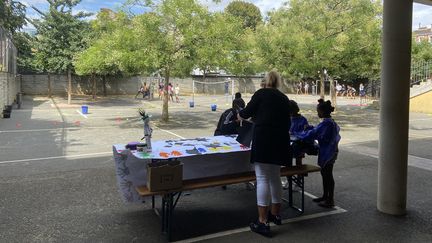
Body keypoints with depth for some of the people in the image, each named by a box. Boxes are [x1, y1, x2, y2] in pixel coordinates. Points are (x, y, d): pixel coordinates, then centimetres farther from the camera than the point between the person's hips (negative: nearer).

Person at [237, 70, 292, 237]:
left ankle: (263, 222, -6)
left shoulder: (261, 93, 2)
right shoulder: (284, 98, 17)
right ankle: (275, 214, 30)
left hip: (263, 139, -6)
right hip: (280, 141, 6)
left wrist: (240, 115, 26)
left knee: (263, 179, -6)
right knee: (275, 177, 17)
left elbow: (248, 112, 4)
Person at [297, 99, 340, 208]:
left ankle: (330, 200, 9)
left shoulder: (325, 124, -22)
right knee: (325, 174, 18)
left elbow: (312, 134, -21)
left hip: (327, 153, -10)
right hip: (330, 152, 10)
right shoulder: (331, 122, 8)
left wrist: (299, 137, -10)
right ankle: (325, 196, 30)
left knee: (328, 175, -1)